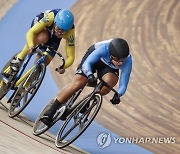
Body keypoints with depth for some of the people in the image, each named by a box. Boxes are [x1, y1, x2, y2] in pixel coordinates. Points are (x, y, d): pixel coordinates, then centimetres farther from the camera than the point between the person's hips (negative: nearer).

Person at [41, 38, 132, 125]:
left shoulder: (127, 61, -34)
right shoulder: (104, 48, -41)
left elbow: (123, 85, -29)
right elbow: (87, 63, -41)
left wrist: (118, 95, -51)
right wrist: (90, 75, -61)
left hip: (109, 67, 2)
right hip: (94, 57, -2)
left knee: (110, 82, -31)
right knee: (78, 84, -18)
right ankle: (50, 112, -6)